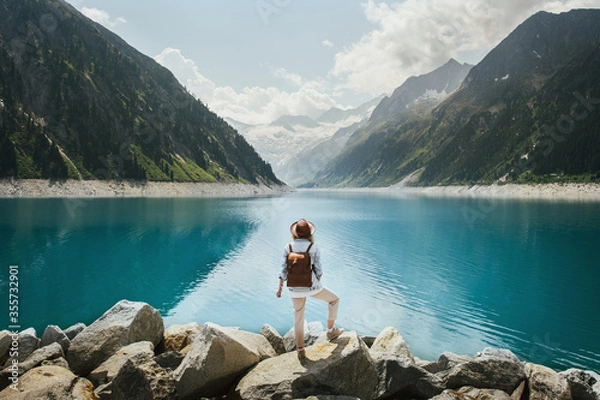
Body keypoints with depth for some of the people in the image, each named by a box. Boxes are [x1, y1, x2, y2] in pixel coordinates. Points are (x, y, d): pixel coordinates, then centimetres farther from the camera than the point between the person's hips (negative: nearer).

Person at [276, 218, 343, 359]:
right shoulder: (313, 247, -12)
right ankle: (331, 331, 27)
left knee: (298, 318, 17)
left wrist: (280, 287, 6)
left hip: (295, 288, 3)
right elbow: (318, 270, -8)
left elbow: (284, 269, -4)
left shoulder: (288, 247, -5)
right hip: (311, 286, -3)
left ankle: (300, 350, 22)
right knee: (334, 299, 23)